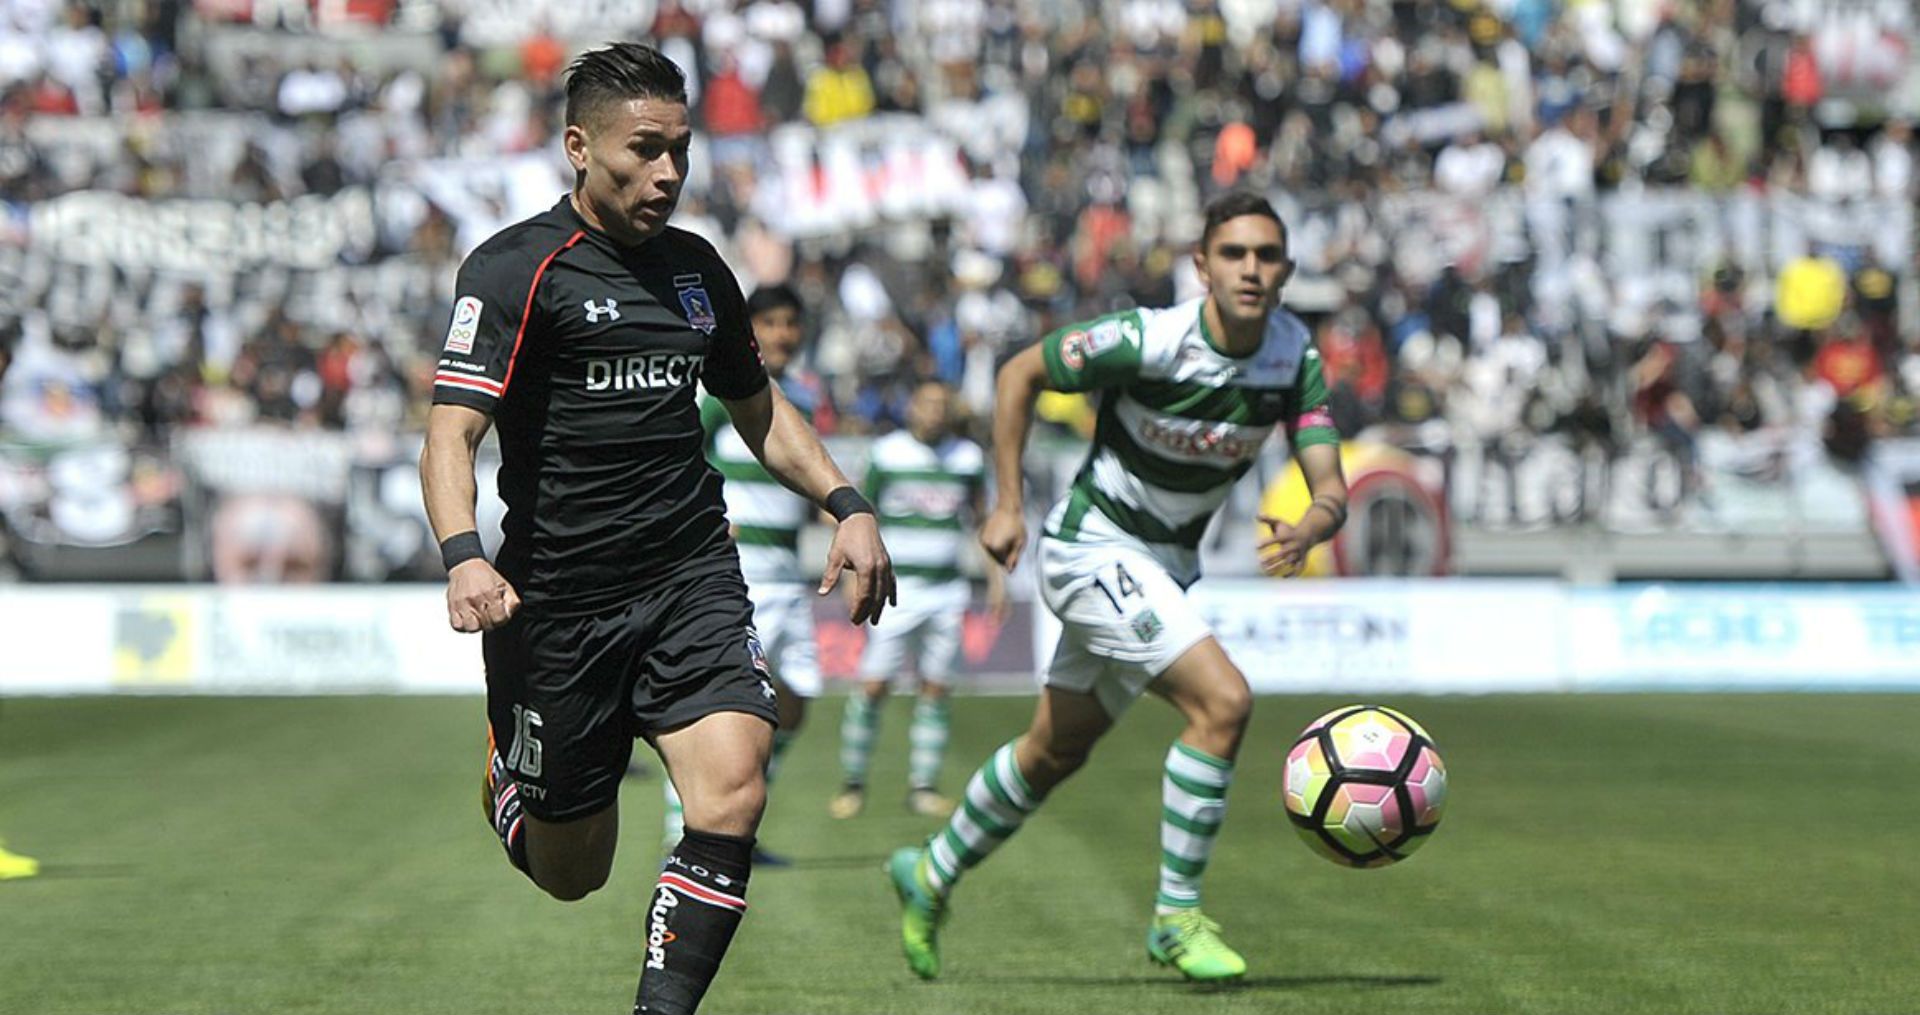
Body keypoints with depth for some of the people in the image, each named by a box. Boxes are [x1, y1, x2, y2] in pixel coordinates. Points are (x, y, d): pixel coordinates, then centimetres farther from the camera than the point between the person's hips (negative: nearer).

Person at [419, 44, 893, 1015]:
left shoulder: (697, 269, 11)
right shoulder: (516, 270, -9)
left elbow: (756, 406, 26)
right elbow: (451, 432, -18)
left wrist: (845, 504, 12)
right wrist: (463, 556, -36)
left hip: (692, 579, 4)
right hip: (556, 598, -4)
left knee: (732, 793, -21)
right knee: (570, 874, 9)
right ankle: (507, 784, 45)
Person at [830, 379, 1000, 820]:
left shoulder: (968, 457, 7)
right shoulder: (887, 453, -2)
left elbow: (983, 520, 17)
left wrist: (996, 579, 13)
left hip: (946, 591, 3)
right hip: (896, 586, -3)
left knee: (935, 690, 2)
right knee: (872, 687, -8)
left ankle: (923, 786, 9)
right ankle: (853, 783, 3)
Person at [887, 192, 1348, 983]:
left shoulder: (1295, 357, -10)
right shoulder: (1147, 340, -24)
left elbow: (1331, 488, -13)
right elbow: (1019, 373, -11)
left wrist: (1306, 532, -37)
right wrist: (1007, 504, -12)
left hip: (1166, 565, 7)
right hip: (1094, 547, -7)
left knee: (1056, 750, 20)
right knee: (1223, 702, -23)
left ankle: (931, 874, 41)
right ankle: (1176, 918, -12)